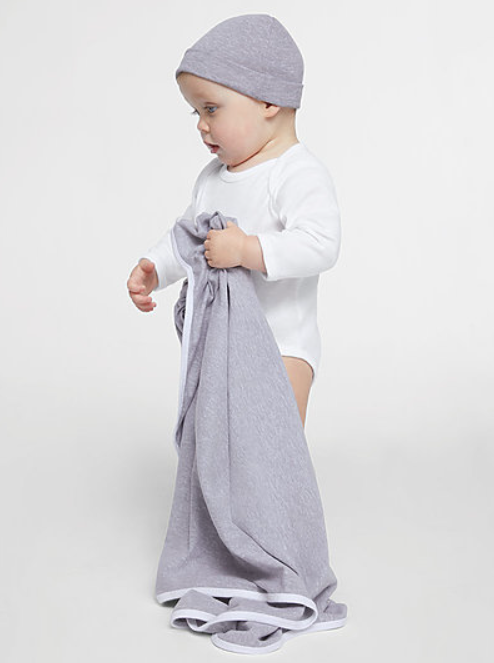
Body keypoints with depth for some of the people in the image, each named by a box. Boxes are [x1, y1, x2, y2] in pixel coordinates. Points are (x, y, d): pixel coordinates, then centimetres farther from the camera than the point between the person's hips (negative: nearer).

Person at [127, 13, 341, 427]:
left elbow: (321, 245, -30)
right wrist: (153, 268, 5)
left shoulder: (300, 174, -18)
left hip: (282, 345, -8)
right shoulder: (212, 176, 9)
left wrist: (245, 249, -36)